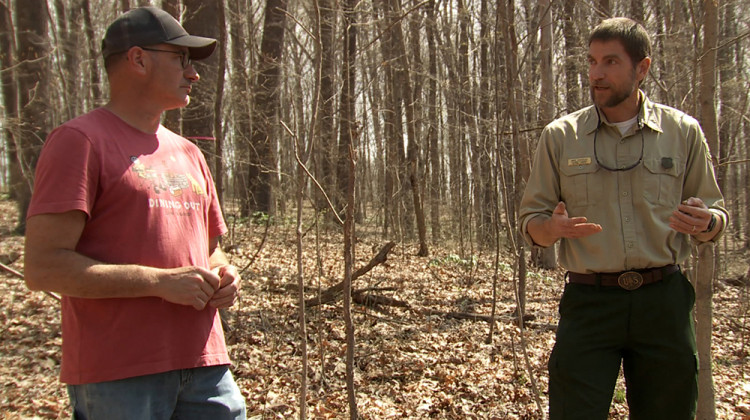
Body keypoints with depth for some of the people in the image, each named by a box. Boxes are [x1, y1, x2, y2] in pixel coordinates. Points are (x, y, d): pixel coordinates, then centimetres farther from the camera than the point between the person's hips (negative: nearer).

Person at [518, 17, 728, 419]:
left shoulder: (683, 132, 6)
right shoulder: (560, 136, 4)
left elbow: (715, 215, 13)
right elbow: (530, 221, 7)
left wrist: (705, 222, -11)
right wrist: (554, 227, -17)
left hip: (664, 301, 1)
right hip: (589, 300, -1)